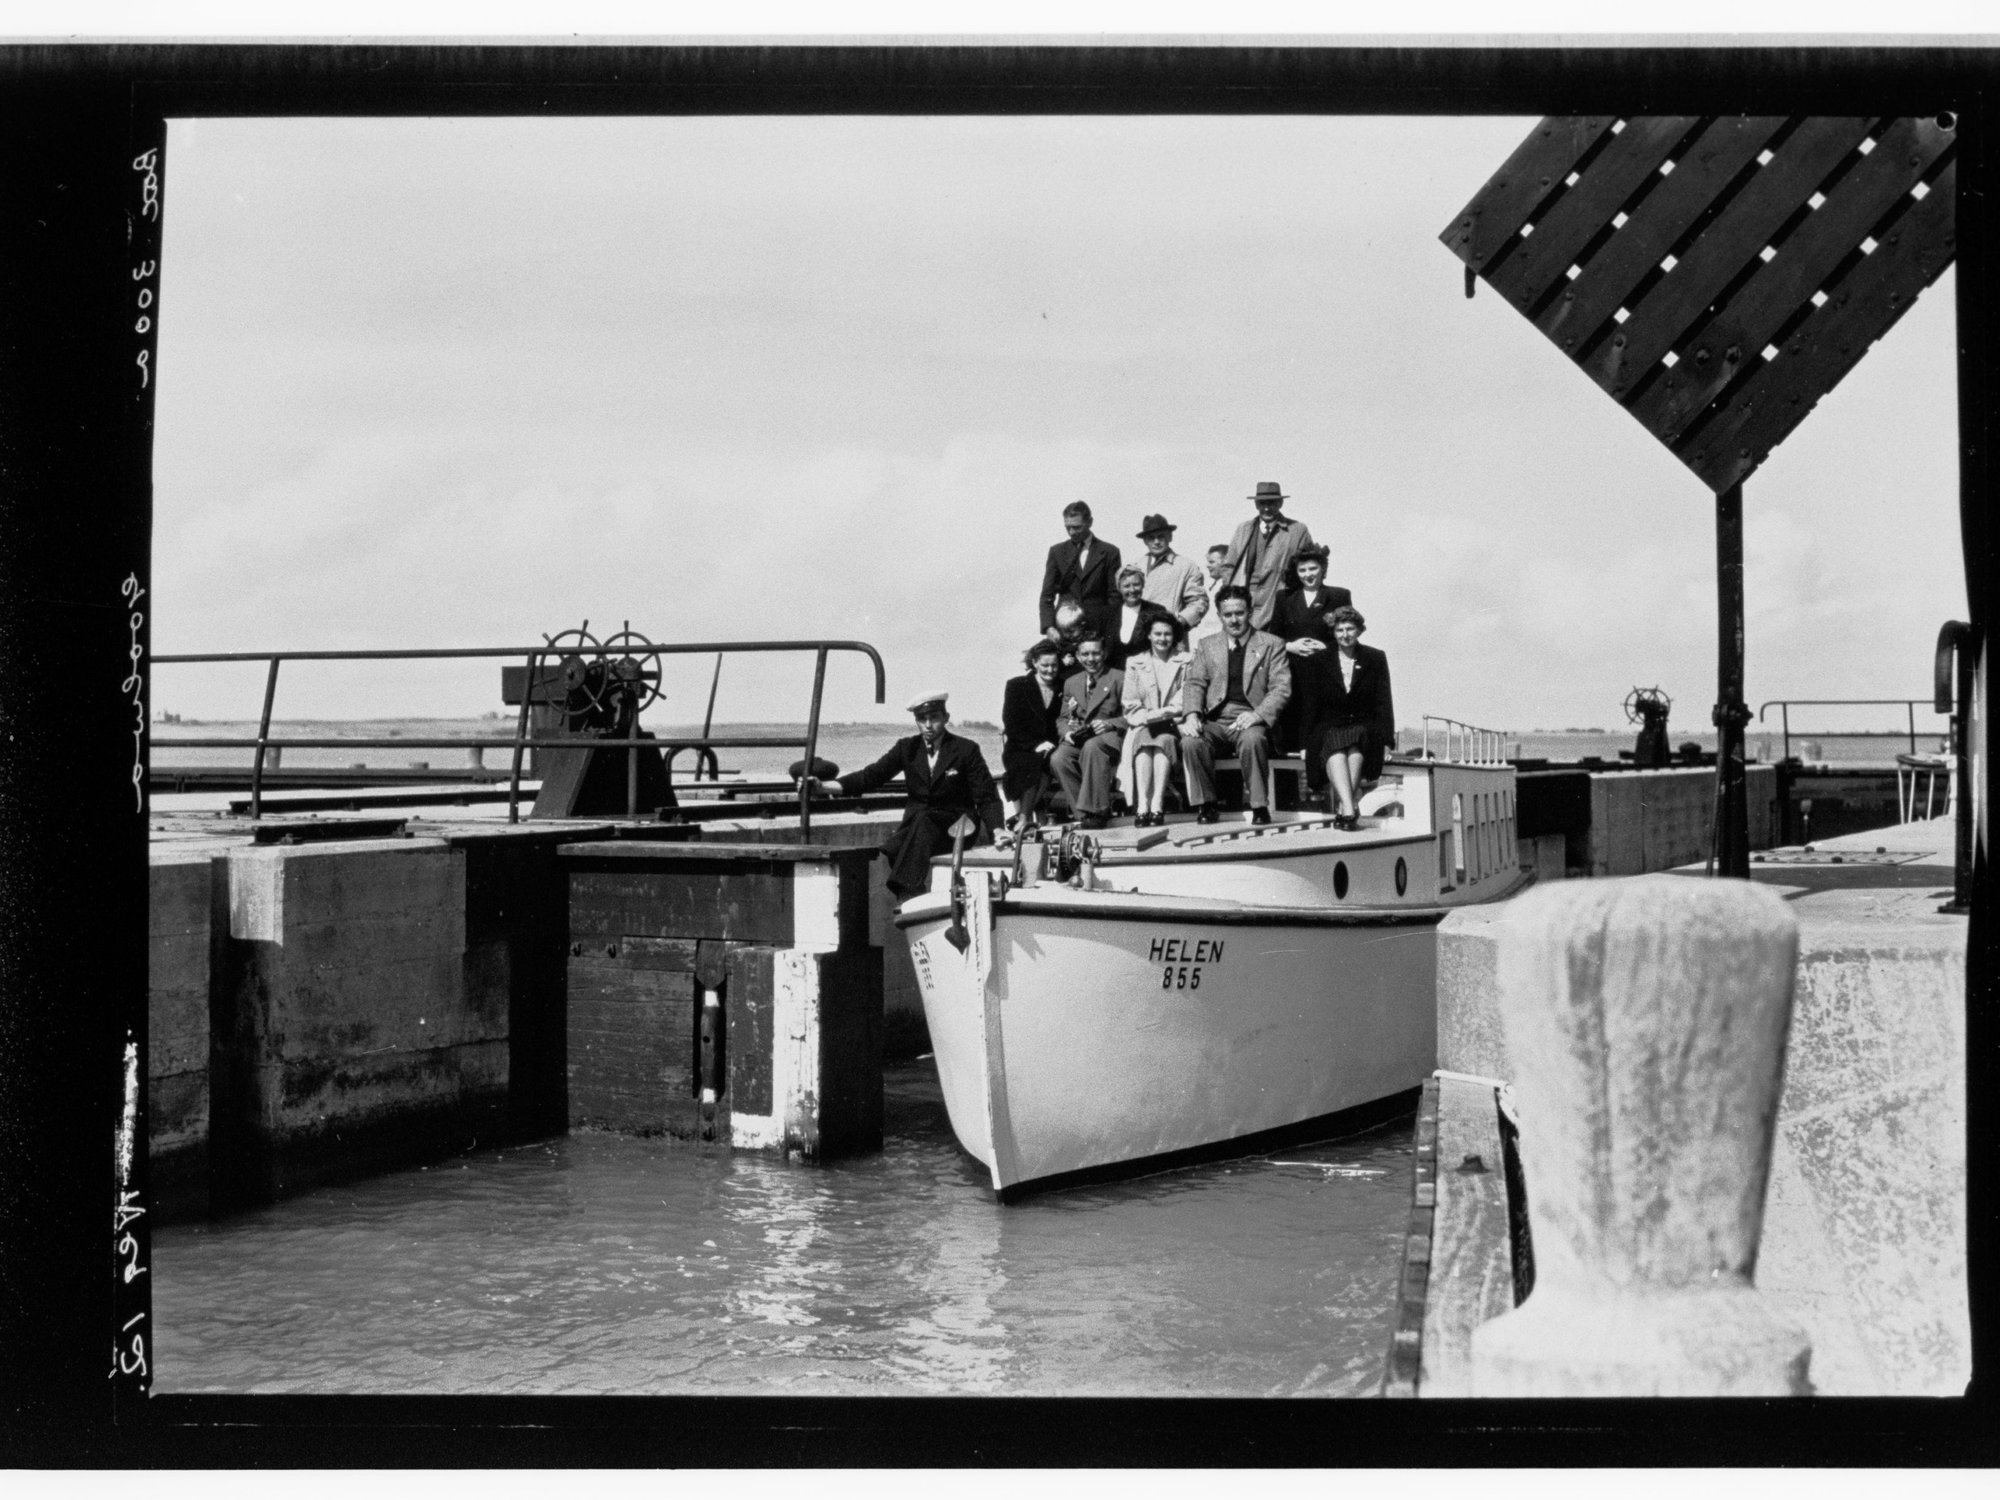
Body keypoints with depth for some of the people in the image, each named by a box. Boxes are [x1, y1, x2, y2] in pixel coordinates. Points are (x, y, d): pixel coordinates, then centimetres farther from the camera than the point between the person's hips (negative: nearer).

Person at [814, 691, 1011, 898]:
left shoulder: (966, 750, 0)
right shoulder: (907, 748, 9)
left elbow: (986, 798, -2)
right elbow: (871, 776, 2)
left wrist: (997, 830, -22)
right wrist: (822, 786, -11)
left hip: (954, 829, -3)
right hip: (915, 825, 3)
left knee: (922, 819, -36)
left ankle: (907, 893, -41)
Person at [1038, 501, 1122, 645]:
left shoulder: (1109, 552, 4)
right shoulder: (1057, 552, 10)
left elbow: (1114, 597, 3)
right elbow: (1047, 596, 6)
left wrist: (1111, 636, -6)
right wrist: (1048, 627, -11)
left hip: (1097, 631, -1)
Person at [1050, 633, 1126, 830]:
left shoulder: (1119, 678, 8)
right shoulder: (1071, 683, 23)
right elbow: (1064, 718, 23)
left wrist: (1110, 724, -17)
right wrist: (1067, 732, 0)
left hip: (1109, 737, -4)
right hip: (1078, 739, 4)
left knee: (1091, 747, -40)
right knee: (1058, 759, -29)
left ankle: (1094, 811, -34)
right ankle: (1083, 813, -21)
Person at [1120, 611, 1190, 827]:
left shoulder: (1185, 662, 13)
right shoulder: (1135, 664, 17)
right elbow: (1130, 705, 9)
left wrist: (1158, 714, -13)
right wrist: (1145, 717, -12)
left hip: (1174, 726, -1)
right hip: (1143, 726, 1)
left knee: (1164, 741, -34)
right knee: (1143, 741, -33)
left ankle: (1156, 805, -45)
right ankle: (1142, 805, -46)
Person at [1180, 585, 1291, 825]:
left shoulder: (1271, 645, 10)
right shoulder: (1208, 646, 19)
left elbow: (1281, 688, 0)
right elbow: (1195, 683, 10)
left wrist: (1258, 715, -17)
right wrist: (1192, 714, -11)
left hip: (1251, 719, -2)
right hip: (1215, 721, 2)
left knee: (1252, 739, -37)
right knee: (1191, 741, -30)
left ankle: (1260, 807, -26)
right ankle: (1204, 806, -15)